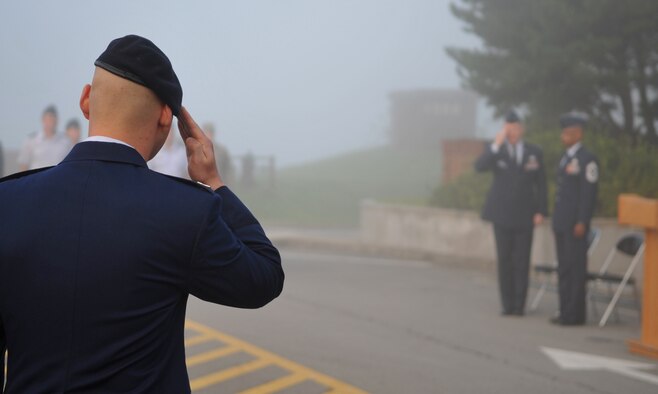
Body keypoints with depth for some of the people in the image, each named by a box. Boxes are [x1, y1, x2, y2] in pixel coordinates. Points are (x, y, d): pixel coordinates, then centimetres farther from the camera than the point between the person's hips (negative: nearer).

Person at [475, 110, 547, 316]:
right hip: (502, 214, 0)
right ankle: (507, 304, 7)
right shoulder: (495, 150, 1)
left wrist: (540, 211, 0)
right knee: (504, 260, 1)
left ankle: (519, 305, 5)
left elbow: (541, 183, 6)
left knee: (522, 261, 0)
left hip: (524, 214, 1)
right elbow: (479, 166, -18)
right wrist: (496, 145, -26)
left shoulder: (534, 152, 5)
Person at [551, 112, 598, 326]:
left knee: (575, 267, -4)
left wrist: (582, 222, -17)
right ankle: (565, 310, 16)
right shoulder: (565, 158, 16)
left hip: (575, 222, -8)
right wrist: (556, 219, 15)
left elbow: (589, 193, -14)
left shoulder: (587, 159, -9)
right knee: (564, 267, 10)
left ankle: (574, 314, 0)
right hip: (561, 221, 8)